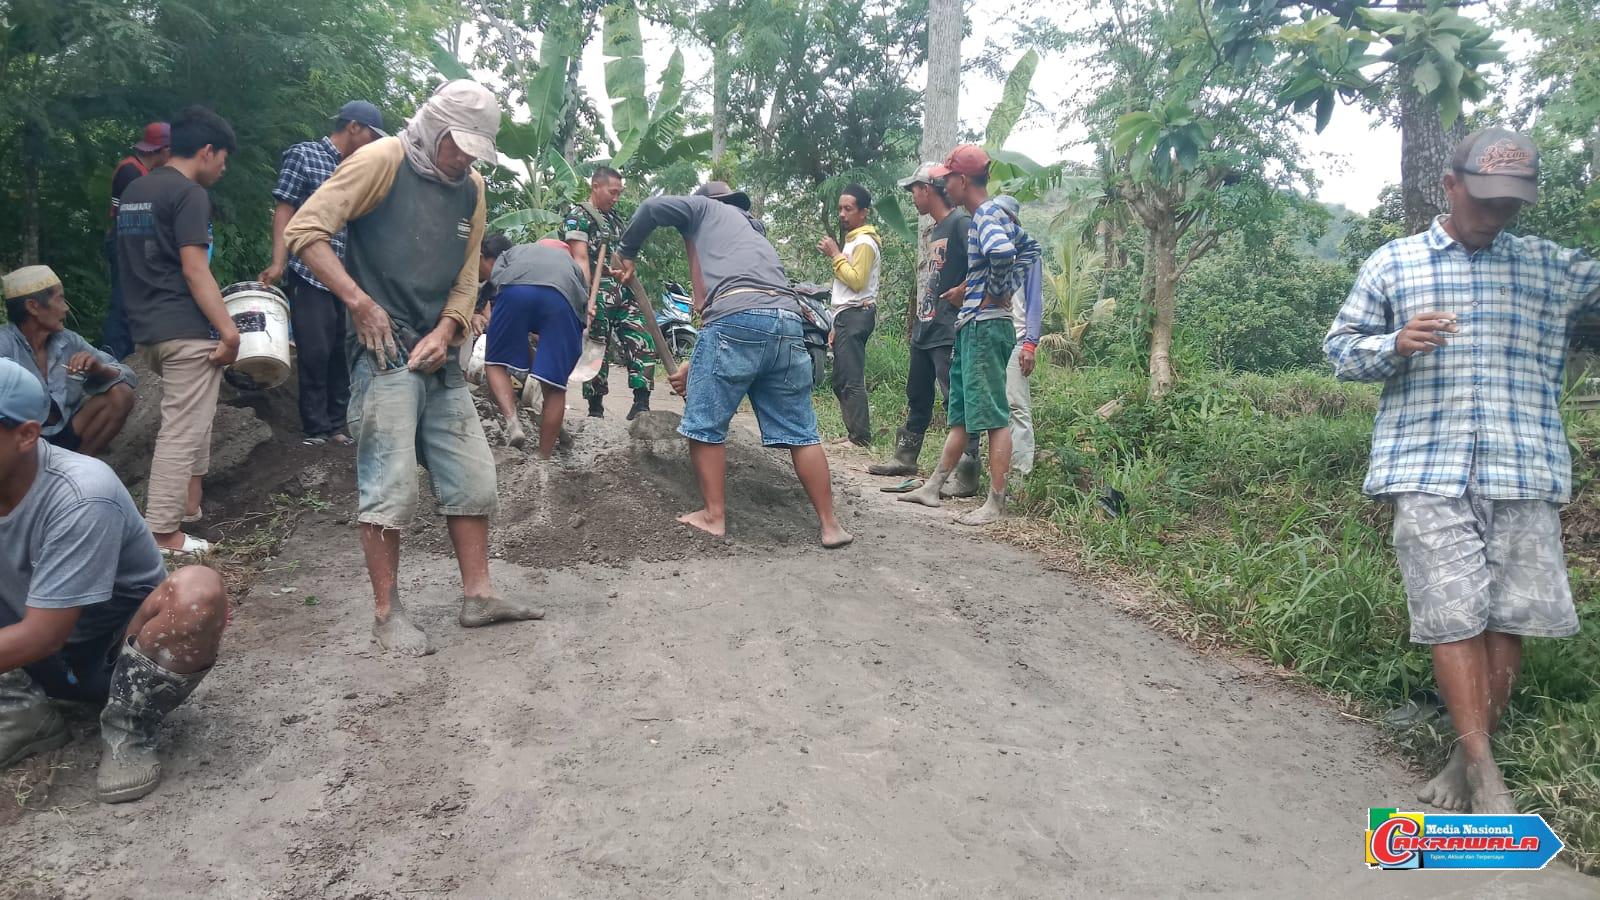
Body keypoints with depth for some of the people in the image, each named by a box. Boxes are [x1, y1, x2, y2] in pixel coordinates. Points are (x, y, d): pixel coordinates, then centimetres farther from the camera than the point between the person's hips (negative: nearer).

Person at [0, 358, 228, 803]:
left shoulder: (81, 496, -28)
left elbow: (40, 637, -27)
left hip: (121, 654, -6)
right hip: (43, 660, 6)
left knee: (198, 591, -35)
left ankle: (127, 734, -15)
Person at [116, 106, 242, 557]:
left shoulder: (134, 191, 15)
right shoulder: (189, 194, -12)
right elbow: (194, 270, -20)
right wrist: (229, 330, -20)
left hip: (147, 327, 10)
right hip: (186, 330, -9)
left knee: (191, 417, 23)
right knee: (182, 430, -5)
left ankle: (187, 500, 30)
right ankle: (162, 533, -3)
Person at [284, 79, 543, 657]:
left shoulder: (470, 187, 13)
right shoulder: (381, 161, -6)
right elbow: (304, 230, -10)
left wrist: (445, 332, -2)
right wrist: (359, 301, -16)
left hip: (439, 356, 7)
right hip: (385, 353, -7)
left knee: (473, 478, 8)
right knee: (391, 488, -6)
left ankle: (477, 596, 18)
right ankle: (386, 614, 5)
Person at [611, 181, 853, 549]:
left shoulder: (705, 208, 24)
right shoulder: (756, 232, 40)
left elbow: (651, 208, 6)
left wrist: (627, 254, 22)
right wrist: (696, 366, 37)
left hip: (738, 316, -6)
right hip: (789, 322, 6)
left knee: (705, 423, 8)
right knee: (800, 432, 10)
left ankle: (714, 516, 10)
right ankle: (830, 525, 11)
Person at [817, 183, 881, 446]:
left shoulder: (864, 243, -8)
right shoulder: (851, 241, 23)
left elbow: (856, 281, -19)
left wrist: (835, 254, -12)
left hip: (856, 315, -11)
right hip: (846, 316, 11)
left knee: (851, 381, -15)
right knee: (841, 382, 10)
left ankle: (861, 437, -16)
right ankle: (856, 435, 12)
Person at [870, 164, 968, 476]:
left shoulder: (960, 222, -12)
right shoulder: (935, 231, 19)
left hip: (948, 332, -10)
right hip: (924, 329, 10)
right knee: (917, 397, 17)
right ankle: (905, 458, 28)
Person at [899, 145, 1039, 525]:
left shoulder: (986, 215, -14)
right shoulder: (994, 213, 15)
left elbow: (1000, 251, -36)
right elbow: (1029, 248, 27)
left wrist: (997, 293, -18)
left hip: (985, 325, -10)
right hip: (972, 325, 10)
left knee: (993, 415, -5)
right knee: (960, 412, 14)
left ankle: (996, 504, 0)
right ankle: (933, 487, 23)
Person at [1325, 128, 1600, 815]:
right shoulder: (1392, 264, 9)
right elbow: (1340, 346, 9)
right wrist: (1394, 345, -11)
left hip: (1525, 472, 2)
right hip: (1427, 470, -2)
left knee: (1510, 619, 3)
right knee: (1454, 617, -5)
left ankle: (1469, 755, 18)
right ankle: (1484, 770, 5)